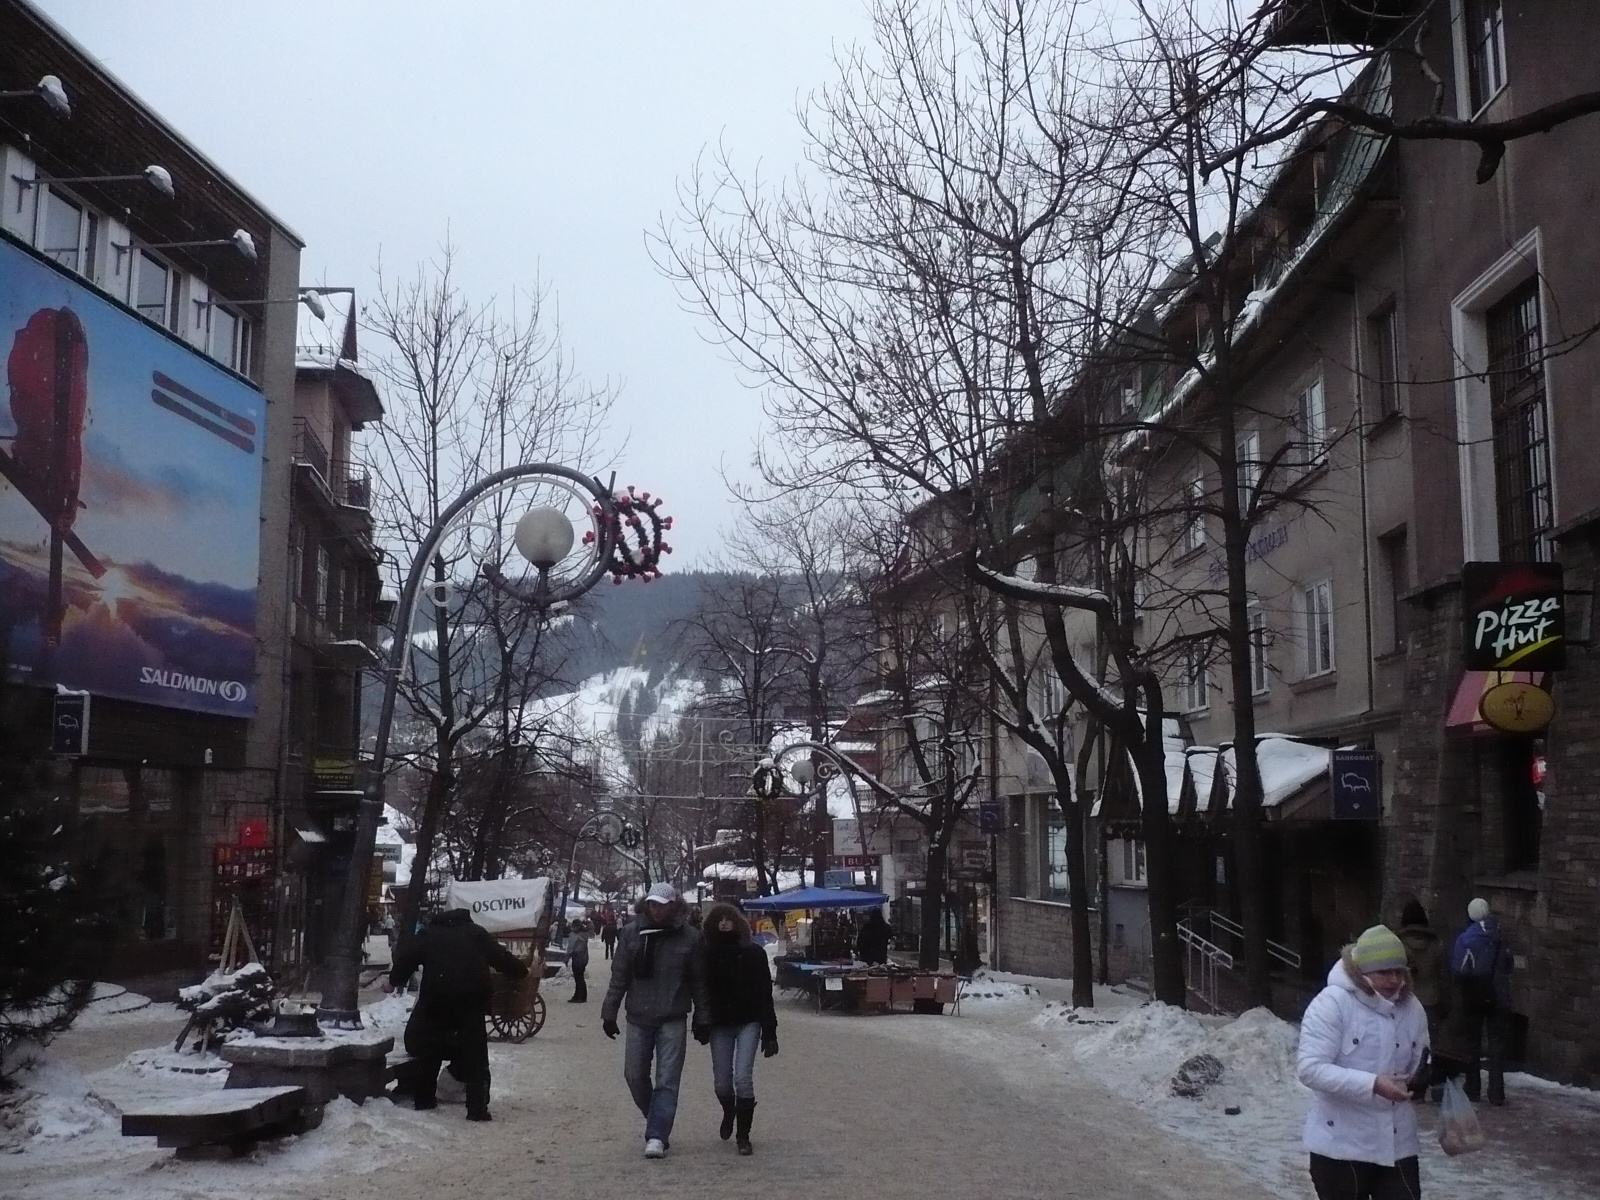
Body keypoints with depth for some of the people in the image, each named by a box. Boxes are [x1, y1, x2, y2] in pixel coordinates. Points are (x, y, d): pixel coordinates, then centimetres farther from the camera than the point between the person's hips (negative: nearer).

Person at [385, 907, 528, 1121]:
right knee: (474, 1055, 9)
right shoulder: (477, 933, 22)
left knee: (426, 1047, 21)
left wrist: (393, 981, 28)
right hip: (471, 999, 0)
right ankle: (477, 1109, 1)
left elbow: (407, 956, 13)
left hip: (436, 997, 0)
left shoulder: (429, 934, 21)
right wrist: (521, 970, 32)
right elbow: (501, 957, 17)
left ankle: (423, 1100, 24)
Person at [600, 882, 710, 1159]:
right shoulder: (631, 933, -2)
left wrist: (702, 1018, 3)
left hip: (673, 1020, -2)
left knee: (667, 1080, -5)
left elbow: (698, 982, 1)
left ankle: (657, 1136, -3)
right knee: (635, 1075, 8)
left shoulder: (689, 938, -5)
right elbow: (619, 976, 3)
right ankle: (659, 1124, 29)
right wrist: (609, 1013, 4)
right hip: (638, 1018, 2)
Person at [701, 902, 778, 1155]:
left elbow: (765, 994, -7)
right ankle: (729, 1114, 40)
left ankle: (743, 1135, 3)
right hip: (720, 1025, 2)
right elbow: (701, 991, 3)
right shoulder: (708, 954, -2)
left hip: (748, 1023, -2)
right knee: (721, 1082, 7)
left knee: (743, 1078, -11)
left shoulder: (753, 953, -7)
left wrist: (769, 1033, -10)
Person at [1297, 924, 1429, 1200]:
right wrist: (1373, 1085, -28)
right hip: (1341, 1143, -5)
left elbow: (1418, 1066, 15)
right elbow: (1311, 1069, -21)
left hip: (1397, 1143, 5)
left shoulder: (1411, 1007, 4)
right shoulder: (1332, 1003, -14)